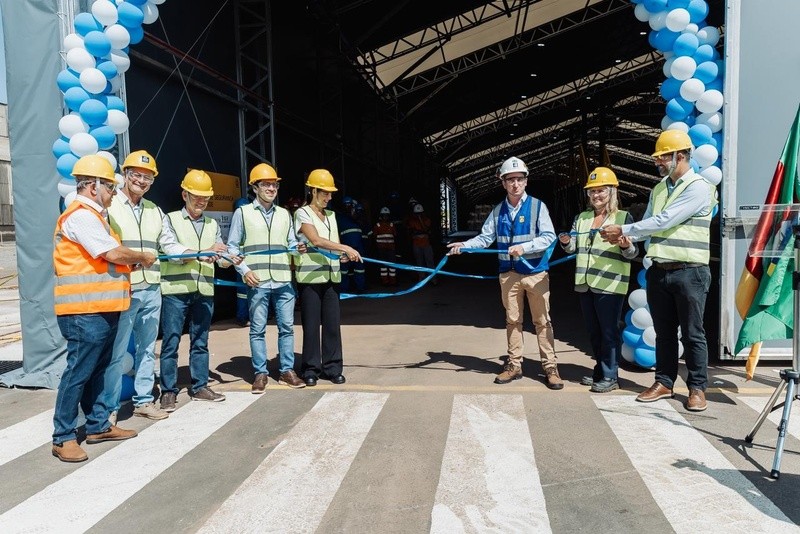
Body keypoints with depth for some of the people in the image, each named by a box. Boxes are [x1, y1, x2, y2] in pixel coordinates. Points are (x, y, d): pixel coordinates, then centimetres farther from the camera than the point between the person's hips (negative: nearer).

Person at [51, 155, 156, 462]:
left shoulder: (92, 216, 21)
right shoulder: (80, 215, -13)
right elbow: (113, 254, -19)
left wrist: (133, 261, 8)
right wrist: (143, 258, -4)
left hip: (101, 310, 11)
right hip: (85, 312, -10)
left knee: (96, 370, 16)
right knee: (78, 372, -4)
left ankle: (98, 425, 26)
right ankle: (63, 438, 6)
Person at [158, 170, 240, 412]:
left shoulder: (212, 225, 15)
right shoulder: (171, 220, 3)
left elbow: (221, 258, 7)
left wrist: (231, 260, -15)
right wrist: (203, 253, -23)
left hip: (204, 291, 4)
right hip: (175, 290, -4)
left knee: (200, 341, 10)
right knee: (171, 342, 0)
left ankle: (200, 387, 20)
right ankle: (168, 391, 9)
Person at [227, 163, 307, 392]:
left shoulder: (284, 214, 16)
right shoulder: (243, 212, 5)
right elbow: (232, 246, 4)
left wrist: (298, 248, -5)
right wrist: (244, 270, -8)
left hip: (283, 280, 3)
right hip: (257, 282, -3)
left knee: (287, 327, 5)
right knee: (258, 329, 3)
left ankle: (286, 371, 16)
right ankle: (260, 373, 13)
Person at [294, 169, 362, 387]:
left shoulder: (331, 215, 17)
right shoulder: (303, 213, -3)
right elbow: (316, 240, -17)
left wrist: (345, 255, -3)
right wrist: (346, 248, -22)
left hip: (331, 276, 6)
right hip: (310, 277, -5)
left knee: (332, 324, 6)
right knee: (311, 325, 1)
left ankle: (332, 367, 15)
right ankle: (311, 369, 12)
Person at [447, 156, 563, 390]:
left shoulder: (537, 206, -4)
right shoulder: (498, 210, 7)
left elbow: (549, 237, -11)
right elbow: (486, 237, 3)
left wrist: (524, 247, -23)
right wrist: (464, 245, -12)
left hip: (536, 272, -3)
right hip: (509, 274, 4)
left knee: (542, 321, 3)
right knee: (512, 321, 11)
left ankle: (550, 367, 12)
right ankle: (514, 365, 22)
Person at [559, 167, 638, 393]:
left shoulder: (623, 217, -3)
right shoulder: (582, 218, 12)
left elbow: (632, 253, -5)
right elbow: (574, 248, 12)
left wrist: (626, 247, -26)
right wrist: (567, 242, -9)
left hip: (610, 284, -6)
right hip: (586, 283, 6)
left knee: (609, 331, -1)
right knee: (594, 331, 15)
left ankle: (610, 377, 9)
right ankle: (599, 371, 28)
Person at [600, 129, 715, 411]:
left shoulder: (699, 187, -10)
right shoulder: (658, 189, 14)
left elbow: (664, 221, -18)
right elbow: (648, 225, 10)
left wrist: (623, 229, -16)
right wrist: (625, 237, -10)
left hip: (689, 272, -6)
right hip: (659, 271, 6)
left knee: (692, 333, 3)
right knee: (664, 331, 13)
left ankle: (697, 387, 14)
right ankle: (664, 382, 23)